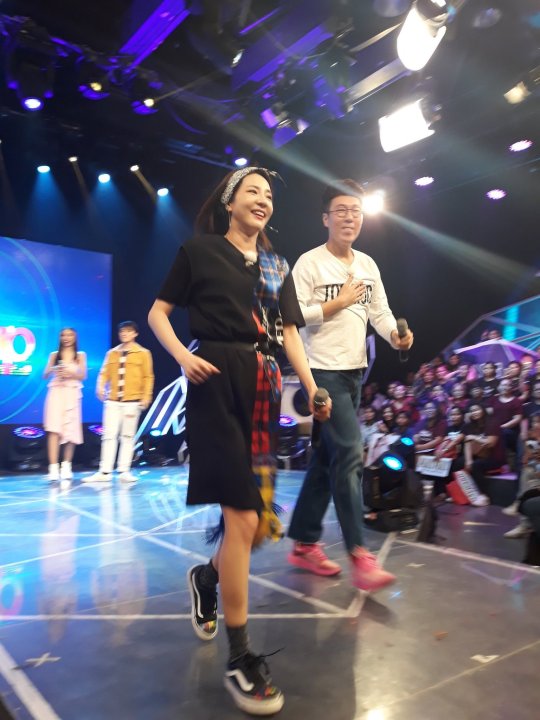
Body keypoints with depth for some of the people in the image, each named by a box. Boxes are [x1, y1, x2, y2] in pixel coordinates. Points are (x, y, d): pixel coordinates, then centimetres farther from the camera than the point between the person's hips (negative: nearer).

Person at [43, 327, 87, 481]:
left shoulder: (80, 355, 11)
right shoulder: (54, 355, 11)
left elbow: (83, 375, 3)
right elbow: (45, 375, 5)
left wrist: (70, 373, -15)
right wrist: (53, 370, -15)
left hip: (72, 395, 1)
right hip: (56, 393, 0)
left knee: (71, 431, 1)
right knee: (54, 430, -12)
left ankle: (66, 466, 14)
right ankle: (53, 468, -16)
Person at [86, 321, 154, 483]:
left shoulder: (143, 353, 4)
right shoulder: (112, 353, 13)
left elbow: (148, 377, 1)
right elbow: (105, 373, 5)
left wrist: (146, 396, -8)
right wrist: (100, 386, -13)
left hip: (132, 401, -2)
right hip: (112, 400, 2)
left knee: (128, 436, 3)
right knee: (109, 435, 0)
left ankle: (124, 471, 8)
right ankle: (105, 472, 3)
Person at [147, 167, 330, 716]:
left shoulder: (277, 265, 20)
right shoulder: (200, 249, 5)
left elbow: (289, 333, 14)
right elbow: (159, 312, 5)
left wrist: (312, 387, 0)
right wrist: (183, 355, -14)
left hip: (265, 387, 6)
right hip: (219, 382, -6)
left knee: (260, 522, 7)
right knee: (242, 518, -11)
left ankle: (206, 577, 40)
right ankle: (239, 660, 4)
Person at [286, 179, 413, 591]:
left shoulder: (368, 265, 14)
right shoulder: (310, 263, -6)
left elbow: (380, 312, 9)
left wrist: (396, 335, -12)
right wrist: (339, 302, -11)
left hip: (355, 372, 7)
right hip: (323, 371, -7)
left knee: (327, 458, 11)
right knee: (349, 454, -13)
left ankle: (305, 545, 22)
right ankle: (359, 556, -5)